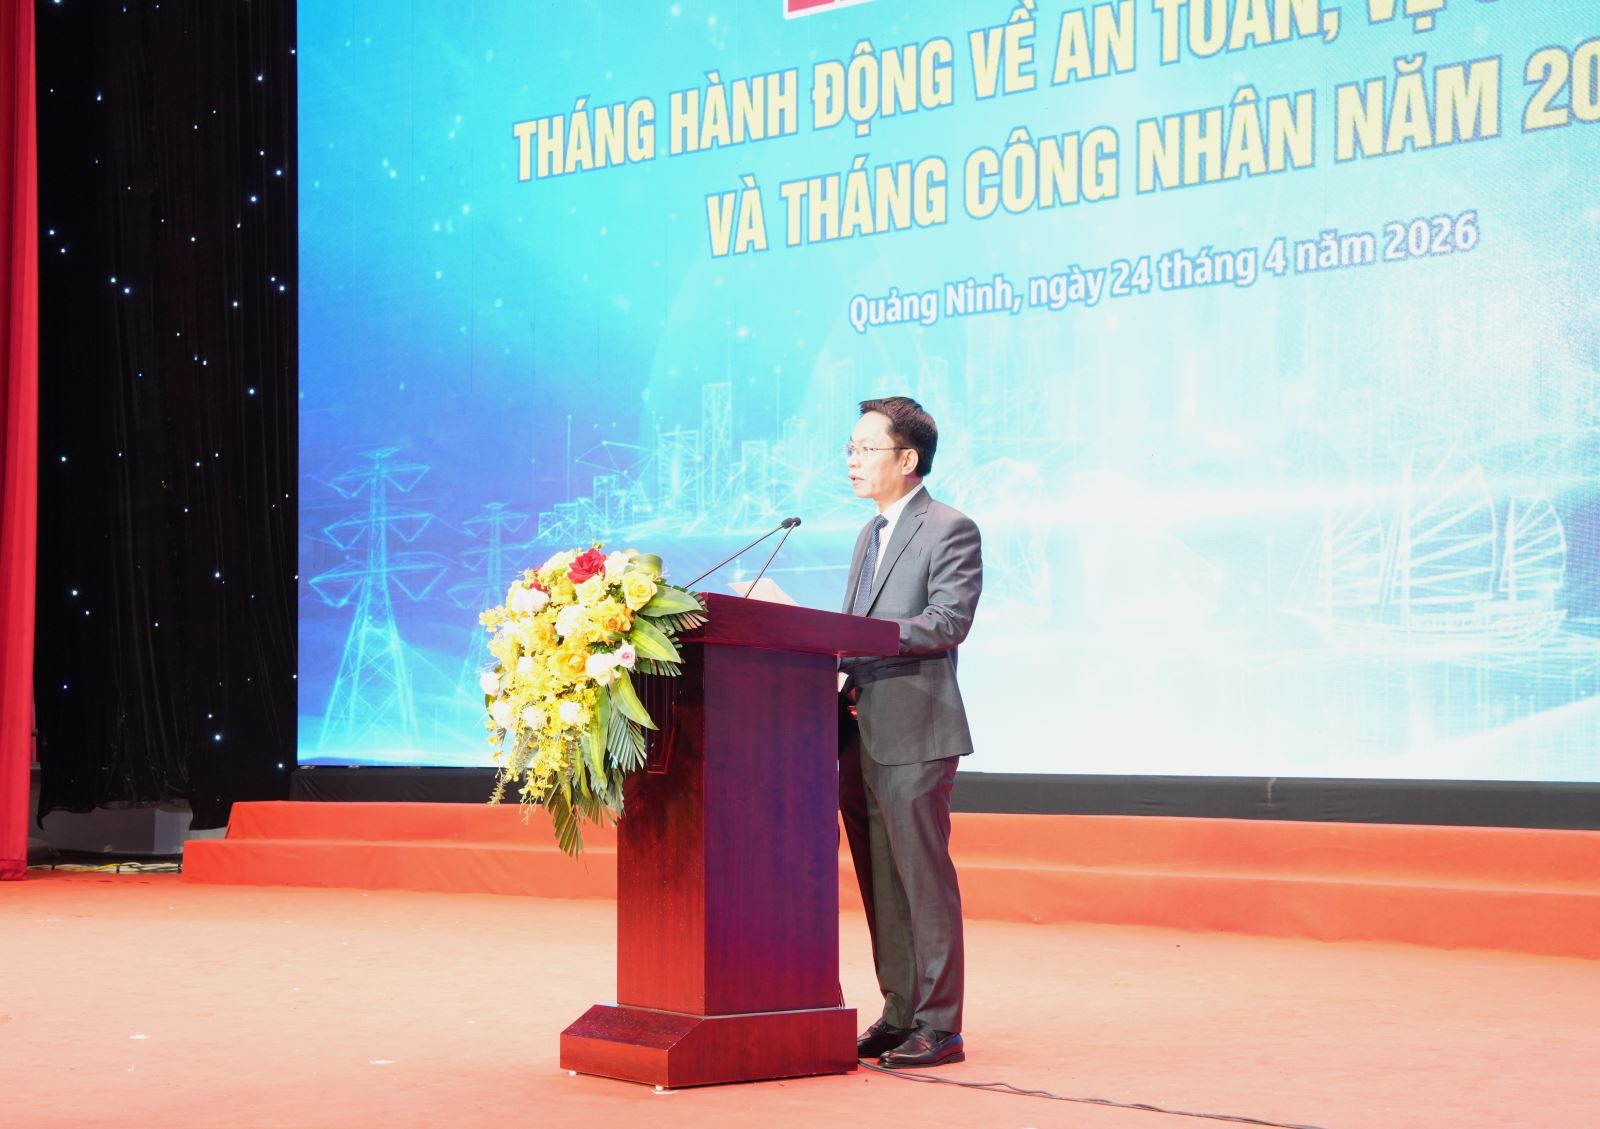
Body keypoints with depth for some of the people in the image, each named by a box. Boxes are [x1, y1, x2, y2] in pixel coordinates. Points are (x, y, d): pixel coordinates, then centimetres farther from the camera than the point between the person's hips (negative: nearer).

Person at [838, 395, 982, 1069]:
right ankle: (899, 1015, 19)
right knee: (879, 885, 11)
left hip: (914, 734, -9)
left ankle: (938, 1026, -1)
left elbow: (950, 621, -18)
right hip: (860, 734, 9)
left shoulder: (951, 531, -6)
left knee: (924, 879, -6)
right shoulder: (871, 535, 21)